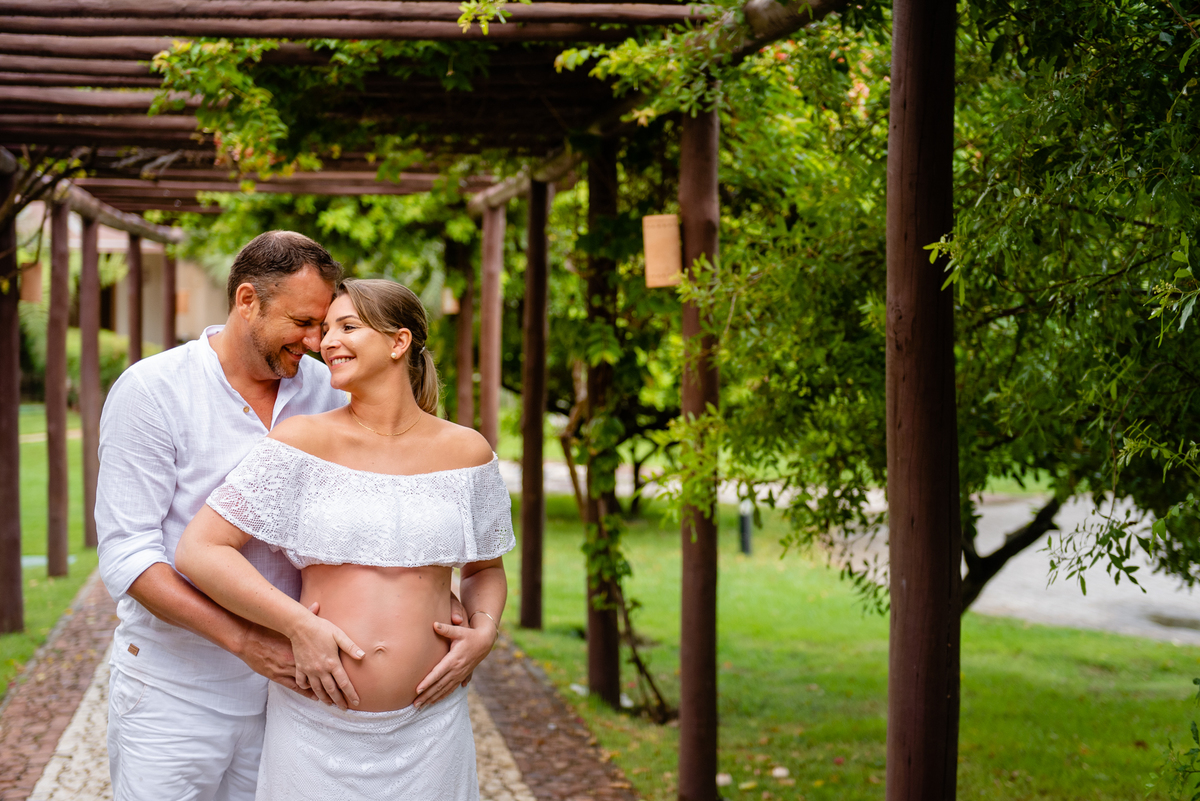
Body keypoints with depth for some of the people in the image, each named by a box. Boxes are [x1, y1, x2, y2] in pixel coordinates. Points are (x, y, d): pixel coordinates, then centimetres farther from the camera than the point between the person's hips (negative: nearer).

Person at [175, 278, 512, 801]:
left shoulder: (465, 452, 4)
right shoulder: (304, 442, -4)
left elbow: (485, 569, 18)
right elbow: (198, 551, -8)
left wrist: (484, 630, -3)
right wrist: (300, 626, -15)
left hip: (427, 726, 2)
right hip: (316, 721, -1)